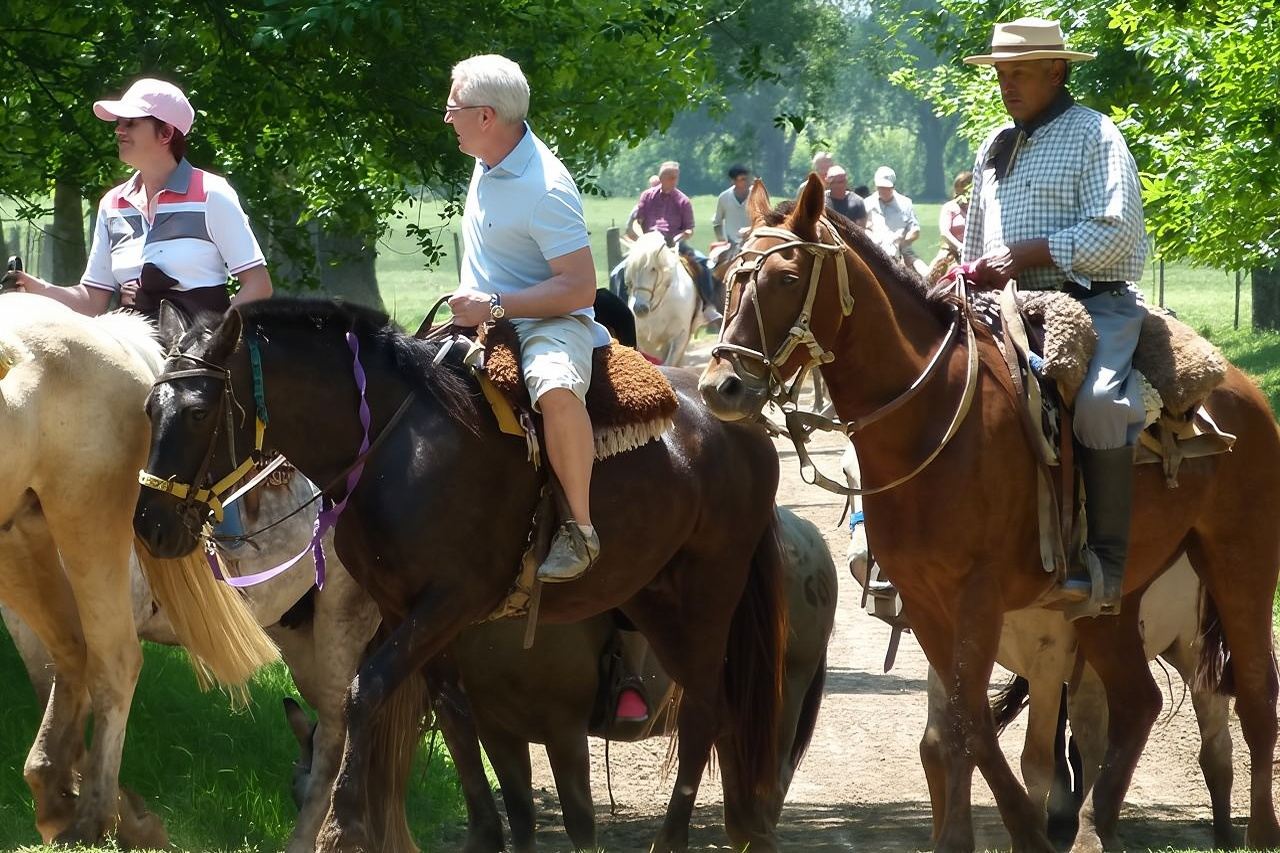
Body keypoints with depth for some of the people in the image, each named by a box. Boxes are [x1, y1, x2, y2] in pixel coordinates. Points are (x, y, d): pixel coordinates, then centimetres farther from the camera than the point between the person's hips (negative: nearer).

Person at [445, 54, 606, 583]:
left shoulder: (545, 190, -23)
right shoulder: (490, 161, 5)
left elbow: (579, 287, -26)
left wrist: (493, 307, -28)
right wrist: (472, 305, 20)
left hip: (549, 322, -10)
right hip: (486, 321, 10)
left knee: (556, 389, -41)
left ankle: (579, 528, -29)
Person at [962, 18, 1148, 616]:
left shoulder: (1093, 135, -1)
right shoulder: (993, 151, 21)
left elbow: (1116, 230, -14)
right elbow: (978, 246, 32)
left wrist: (1028, 253, -17)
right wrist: (972, 277, 10)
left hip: (1094, 302, -8)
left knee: (1098, 403, -34)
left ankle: (1106, 562, -27)